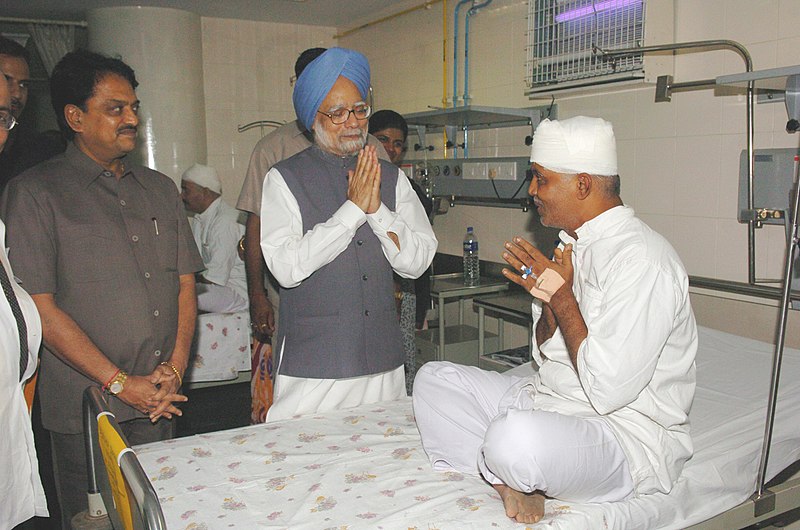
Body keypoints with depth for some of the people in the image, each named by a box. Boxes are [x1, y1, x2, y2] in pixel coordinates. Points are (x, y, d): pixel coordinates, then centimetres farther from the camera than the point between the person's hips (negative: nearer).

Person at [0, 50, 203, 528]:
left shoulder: (160, 189, 12)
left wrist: (174, 369, -3)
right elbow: (39, 306, -10)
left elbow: (185, 285, 10)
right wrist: (121, 383, -11)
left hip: (161, 401, 5)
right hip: (85, 408, -4)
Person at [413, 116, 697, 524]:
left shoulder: (641, 261, -21)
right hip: (551, 399, 9)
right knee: (434, 379, 6)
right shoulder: (574, 243, 9)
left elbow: (608, 391, -25)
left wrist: (562, 298, -16)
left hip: (627, 433, -9)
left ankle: (506, 474, -2)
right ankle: (512, 482, -10)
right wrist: (549, 301, -8)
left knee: (514, 438, -38)